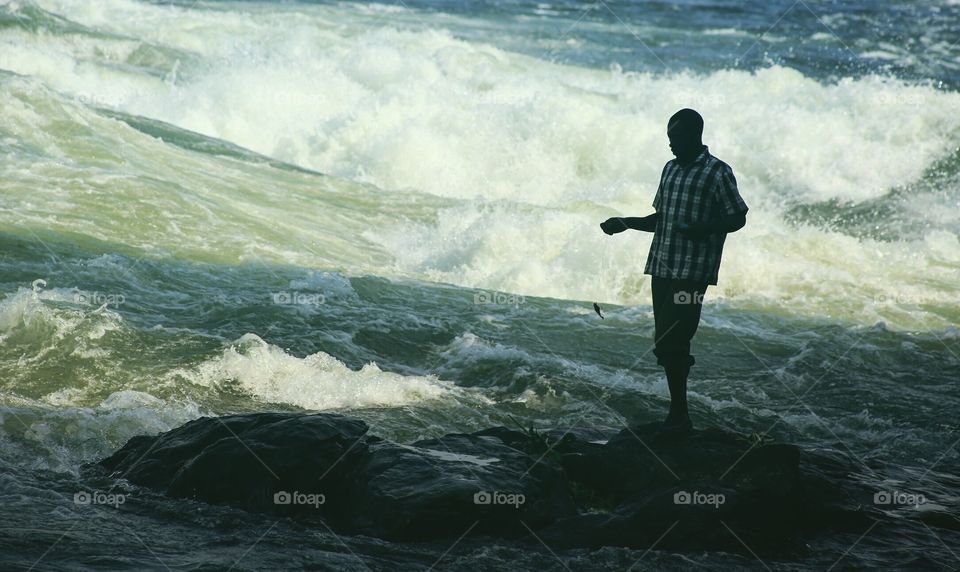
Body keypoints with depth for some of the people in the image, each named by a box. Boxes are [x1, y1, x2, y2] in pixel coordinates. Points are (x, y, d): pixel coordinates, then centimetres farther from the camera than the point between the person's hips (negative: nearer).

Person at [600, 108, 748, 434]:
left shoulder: (717, 172, -5)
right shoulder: (670, 169, 16)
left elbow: (737, 218, -6)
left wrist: (702, 229, -21)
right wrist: (626, 223, 10)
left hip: (692, 272, -7)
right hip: (661, 268, 7)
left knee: (673, 343, -13)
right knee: (665, 344, 6)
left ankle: (679, 416, -7)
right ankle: (678, 416, 13)